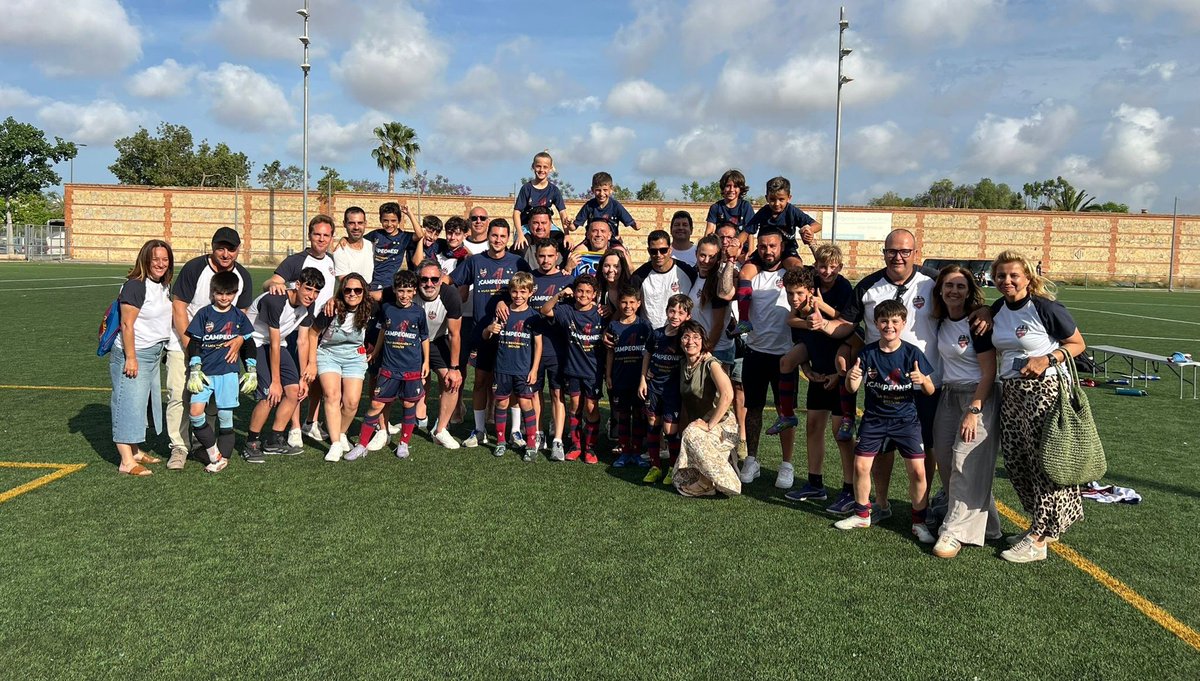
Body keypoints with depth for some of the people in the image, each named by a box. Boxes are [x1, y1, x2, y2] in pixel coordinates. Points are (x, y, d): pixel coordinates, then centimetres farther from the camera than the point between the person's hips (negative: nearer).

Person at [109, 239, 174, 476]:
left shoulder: (165, 286, 9)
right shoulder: (135, 285, -16)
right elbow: (127, 324, -19)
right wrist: (131, 358, -21)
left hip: (154, 353, 9)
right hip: (133, 354, -9)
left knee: (143, 402, 16)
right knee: (129, 403, -6)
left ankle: (135, 451, 28)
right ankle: (126, 462, -4)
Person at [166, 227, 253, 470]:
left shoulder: (243, 277, 0)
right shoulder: (193, 268, -13)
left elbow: (242, 313, 7)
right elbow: (178, 307, -11)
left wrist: (238, 340, -12)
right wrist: (190, 346, -16)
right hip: (183, 342, -3)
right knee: (178, 394, -8)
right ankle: (179, 447, 1)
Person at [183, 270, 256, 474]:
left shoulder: (239, 316, 7)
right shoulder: (204, 314, 2)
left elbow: (248, 345, 14)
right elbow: (194, 343, 4)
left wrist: (251, 371, 11)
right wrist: (194, 371, -4)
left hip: (228, 372, 0)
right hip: (204, 372, 0)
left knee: (225, 416, 1)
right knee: (195, 412, -14)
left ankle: (223, 457, 14)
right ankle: (212, 450, 4)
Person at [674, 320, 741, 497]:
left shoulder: (711, 364, -13)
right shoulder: (684, 366, 9)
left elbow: (727, 395, -28)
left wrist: (709, 424, -25)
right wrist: (685, 425, 7)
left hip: (722, 425, -7)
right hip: (697, 426, 7)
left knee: (692, 435, -37)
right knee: (681, 481, -4)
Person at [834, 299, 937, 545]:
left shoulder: (912, 353, -7)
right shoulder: (868, 352, -5)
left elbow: (930, 391, -4)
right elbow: (852, 388, -6)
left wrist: (923, 380, -27)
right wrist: (852, 377, -29)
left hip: (905, 419, -1)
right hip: (874, 418, 1)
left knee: (917, 470, -7)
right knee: (861, 466, -1)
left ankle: (919, 521, 12)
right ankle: (862, 514, 21)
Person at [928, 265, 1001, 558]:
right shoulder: (941, 322, 6)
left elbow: (988, 372, -14)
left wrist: (974, 411, -18)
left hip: (979, 397, -7)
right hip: (949, 396, 7)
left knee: (966, 464, -11)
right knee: (946, 462, 5)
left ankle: (956, 532, -4)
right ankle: (985, 522, 20)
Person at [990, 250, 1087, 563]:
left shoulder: (1046, 308, -12)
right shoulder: (997, 309, 7)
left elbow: (1077, 344, -4)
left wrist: (1047, 359, -19)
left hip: (1045, 391, -7)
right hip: (1011, 391, 7)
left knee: (1044, 462, -1)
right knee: (1015, 462, 9)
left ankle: (1038, 540, 7)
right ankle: (1044, 525, 27)